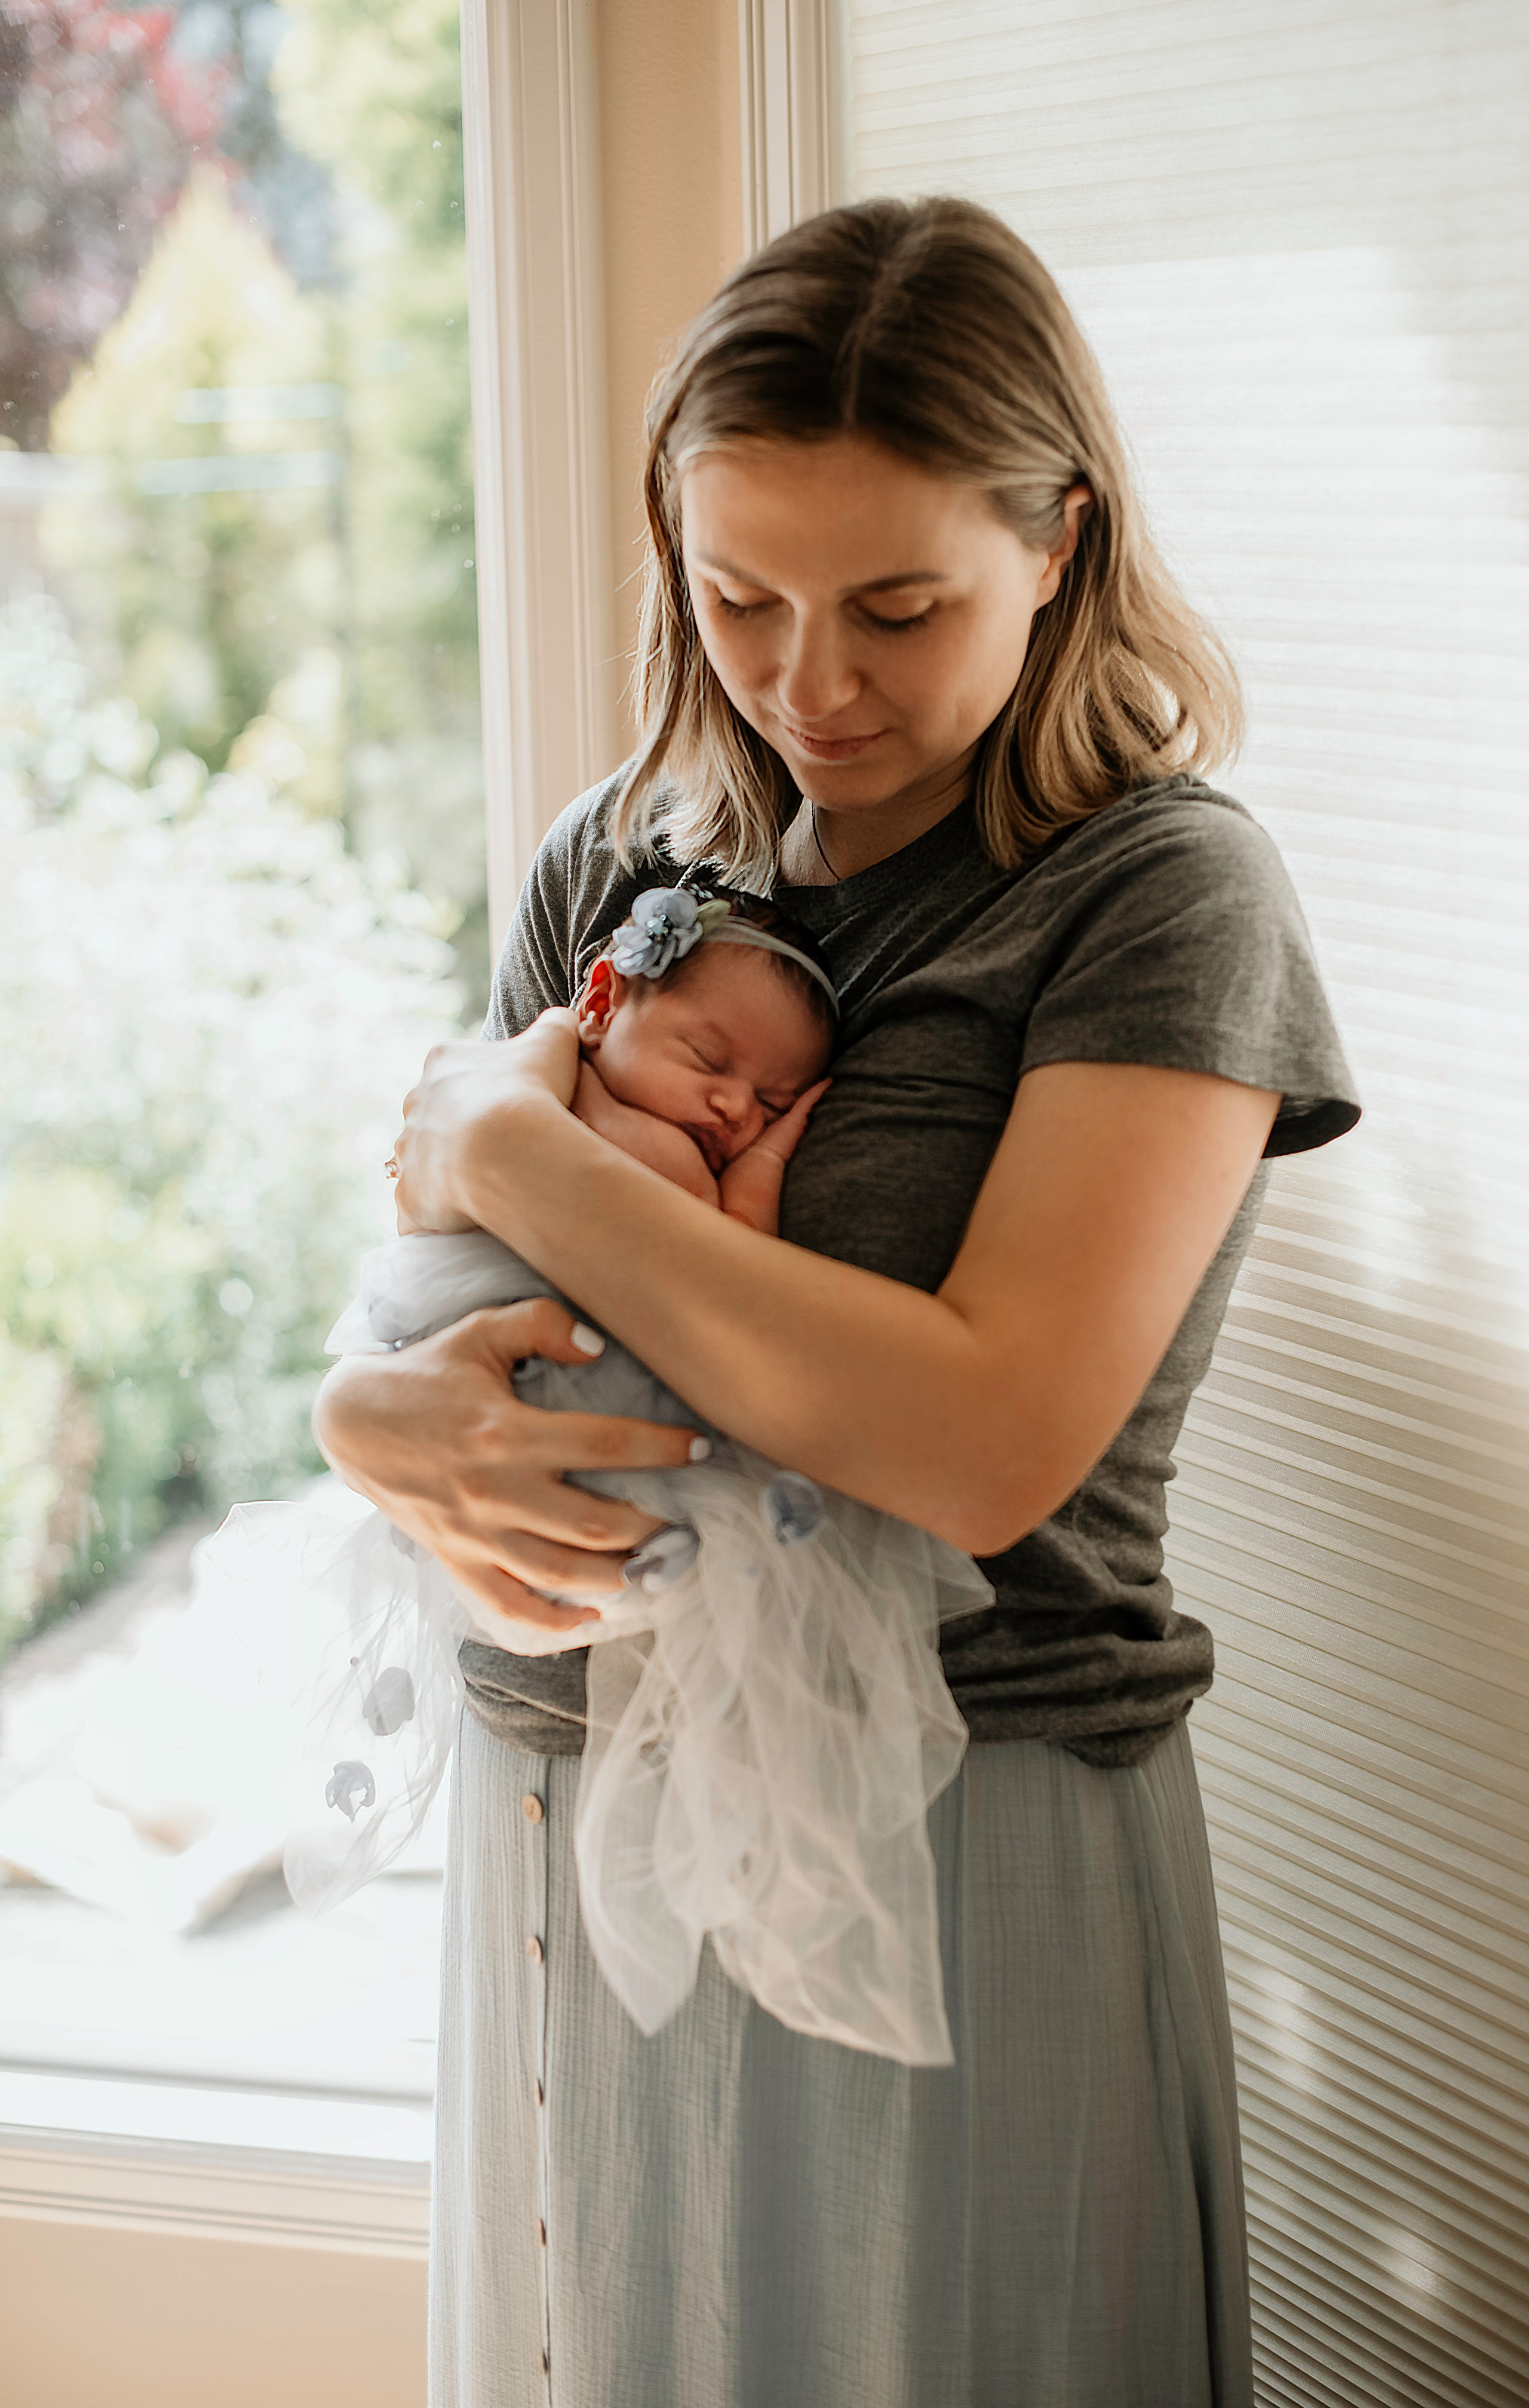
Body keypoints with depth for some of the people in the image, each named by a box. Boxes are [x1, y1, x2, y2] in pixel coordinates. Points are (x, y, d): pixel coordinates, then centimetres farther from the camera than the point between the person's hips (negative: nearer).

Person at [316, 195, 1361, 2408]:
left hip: (965, 1850, -5)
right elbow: (439, 1299, 10)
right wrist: (381, 1422, -15)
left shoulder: (1164, 894, -11)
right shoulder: (615, 867, 6)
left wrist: (513, 1153, -16)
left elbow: (986, 1446, -22)